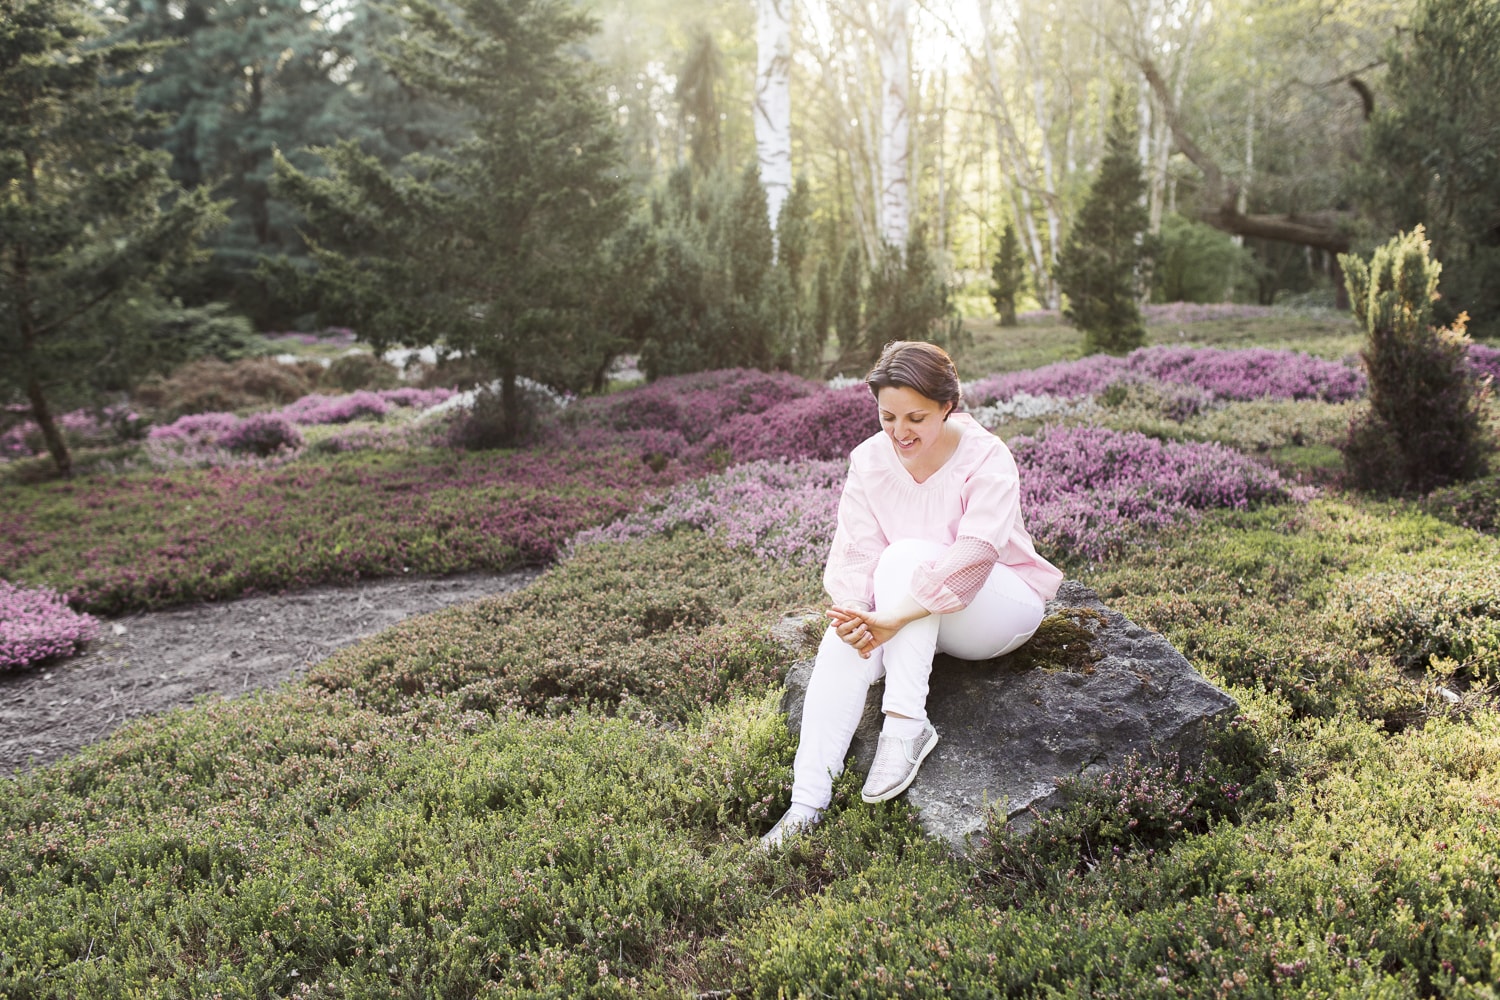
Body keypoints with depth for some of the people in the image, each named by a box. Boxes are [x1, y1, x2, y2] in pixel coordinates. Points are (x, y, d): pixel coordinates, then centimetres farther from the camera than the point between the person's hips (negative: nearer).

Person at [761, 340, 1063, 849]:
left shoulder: (986, 457, -19)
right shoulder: (869, 459, -6)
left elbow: (973, 556, -33)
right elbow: (855, 551, -14)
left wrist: (894, 618, -44)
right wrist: (853, 612, -37)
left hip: (1000, 609, -4)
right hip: (914, 615, 4)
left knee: (905, 556, -32)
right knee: (845, 640, -29)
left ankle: (906, 725, -33)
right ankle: (807, 802, -29)